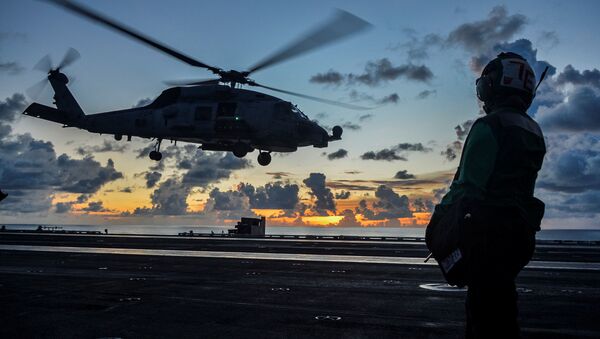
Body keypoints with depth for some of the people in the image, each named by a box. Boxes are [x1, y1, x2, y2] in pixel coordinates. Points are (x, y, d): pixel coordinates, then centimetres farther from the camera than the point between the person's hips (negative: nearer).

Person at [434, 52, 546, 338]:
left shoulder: (489, 127, -13)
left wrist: (442, 211, -5)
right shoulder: (534, 132, 13)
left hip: (489, 232, -9)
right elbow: (511, 183, 14)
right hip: (522, 231, 9)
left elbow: (469, 186, -17)